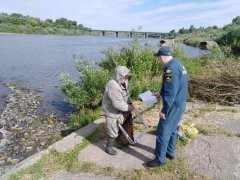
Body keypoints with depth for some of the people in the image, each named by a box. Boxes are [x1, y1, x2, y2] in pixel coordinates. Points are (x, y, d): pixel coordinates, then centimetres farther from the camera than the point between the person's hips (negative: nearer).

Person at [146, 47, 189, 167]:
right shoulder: (178, 64, 10)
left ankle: (160, 159, 13)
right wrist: (160, 93, 25)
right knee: (172, 129, 21)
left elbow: (171, 93, -26)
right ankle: (170, 152, 37)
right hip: (181, 103, 10)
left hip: (174, 105, -10)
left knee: (163, 131, 1)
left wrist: (164, 111, -21)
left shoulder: (171, 69, -23)